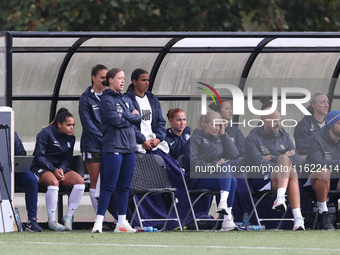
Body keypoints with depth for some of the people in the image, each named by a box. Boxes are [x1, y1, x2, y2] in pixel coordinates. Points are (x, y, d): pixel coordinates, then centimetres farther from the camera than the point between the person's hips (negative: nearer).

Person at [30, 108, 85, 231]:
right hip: (41, 169, -6)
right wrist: (54, 170, -21)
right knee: (53, 182, -39)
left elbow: (67, 158, 11)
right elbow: (39, 156, -11)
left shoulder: (70, 138, 10)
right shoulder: (45, 133, -9)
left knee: (80, 181, -22)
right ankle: (51, 221, -30)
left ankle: (68, 217, -14)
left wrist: (61, 169, -12)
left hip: (60, 168, 6)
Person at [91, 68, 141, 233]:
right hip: (113, 147, -8)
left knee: (125, 186, 7)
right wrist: (131, 116, 0)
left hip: (129, 148, 8)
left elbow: (138, 118, 10)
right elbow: (115, 120, -16)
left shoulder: (125, 100, 19)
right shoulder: (106, 100, -5)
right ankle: (99, 222, -13)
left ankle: (122, 222, 11)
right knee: (109, 186, -12)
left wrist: (125, 116, -6)